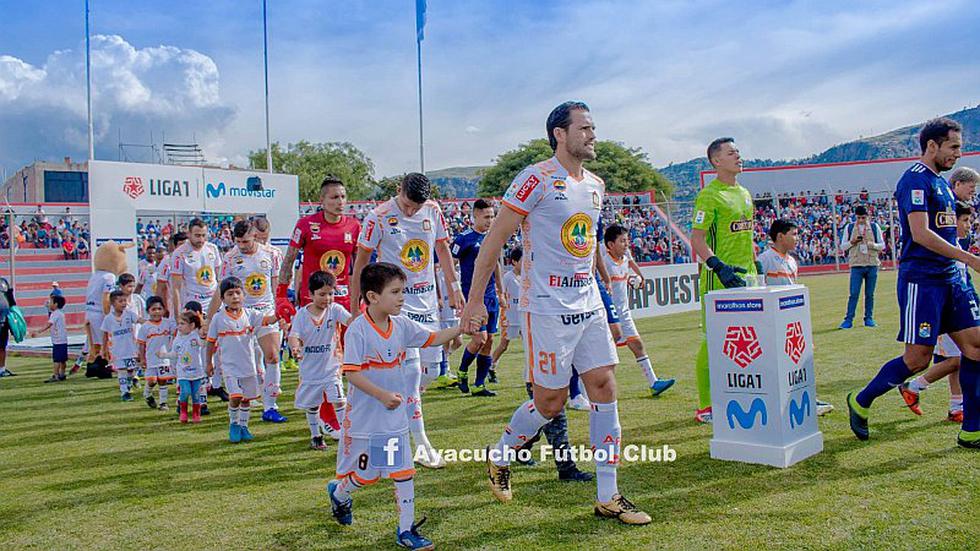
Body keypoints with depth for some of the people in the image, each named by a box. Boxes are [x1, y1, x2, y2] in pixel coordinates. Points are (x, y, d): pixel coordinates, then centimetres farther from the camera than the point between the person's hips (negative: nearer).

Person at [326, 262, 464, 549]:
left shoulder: (403, 325, 1)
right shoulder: (358, 330, -18)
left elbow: (433, 339, 8)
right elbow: (351, 373, -20)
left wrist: (460, 327, -6)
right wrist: (383, 395, -25)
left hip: (396, 416, 5)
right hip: (365, 417, -5)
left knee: (404, 473, 4)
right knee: (366, 474, 10)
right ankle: (339, 493, 43)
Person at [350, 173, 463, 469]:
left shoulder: (433, 210, 2)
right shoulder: (378, 217, -11)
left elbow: (442, 248, 16)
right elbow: (361, 261, -4)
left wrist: (454, 288, 15)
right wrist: (355, 307, -4)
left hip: (427, 301, 6)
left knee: (431, 369, 6)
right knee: (411, 368, -11)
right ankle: (422, 446, -5)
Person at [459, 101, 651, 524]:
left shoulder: (596, 185, 12)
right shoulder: (536, 179, -11)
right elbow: (495, 239, -10)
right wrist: (474, 300, -11)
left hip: (588, 304, 7)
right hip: (546, 309, -7)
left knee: (604, 388, 4)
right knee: (551, 401, 0)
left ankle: (607, 497, 13)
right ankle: (499, 456, 29)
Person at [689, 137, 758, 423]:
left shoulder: (744, 193, 17)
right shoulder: (709, 195, -9)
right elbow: (696, 239, -15)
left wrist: (754, 267, 20)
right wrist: (719, 267, -26)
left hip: (746, 278, 8)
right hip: (719, 281, -8)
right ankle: (705, 407, 4)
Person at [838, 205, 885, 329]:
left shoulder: (874, 227, 6)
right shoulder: (849, 227, 5)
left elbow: (882, 245, 6)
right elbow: (843, 246, 7)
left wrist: (871, 244, -14)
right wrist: (852, 242, -13)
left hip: (872, 265, 1)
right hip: (856, 265, -1)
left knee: (870, 294, 5)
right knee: (854, 294, -6)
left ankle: (869, 318, 14)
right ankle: (848, 319, -3)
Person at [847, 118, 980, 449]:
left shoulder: (941, 182, 18)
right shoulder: (915, 179, -11)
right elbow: (920, 233, -21)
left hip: (950, 278, 9)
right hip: (921, 280, -9)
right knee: (918, 358, -6)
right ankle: (860, 402, 13)